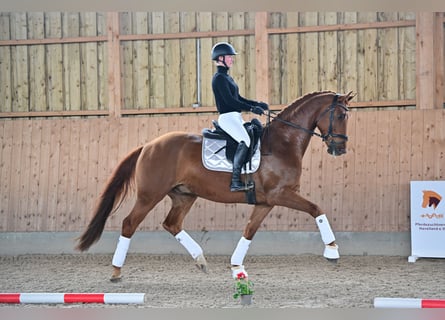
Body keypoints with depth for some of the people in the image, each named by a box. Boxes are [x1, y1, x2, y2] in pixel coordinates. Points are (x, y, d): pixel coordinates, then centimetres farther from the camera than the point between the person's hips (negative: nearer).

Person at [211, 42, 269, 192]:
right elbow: (230, 101, -18)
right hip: (227, 117, -10)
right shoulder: (219, 78, -10)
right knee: (245, 140, -28)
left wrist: (257, 104, 10)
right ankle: (235, 181, -31)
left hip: (236, 117, 10)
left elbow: (238, 98, 23)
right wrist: (251, 108, -18)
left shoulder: (227, 77, 20)